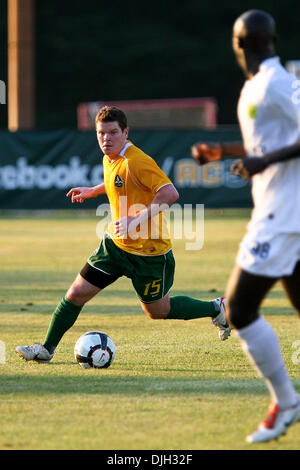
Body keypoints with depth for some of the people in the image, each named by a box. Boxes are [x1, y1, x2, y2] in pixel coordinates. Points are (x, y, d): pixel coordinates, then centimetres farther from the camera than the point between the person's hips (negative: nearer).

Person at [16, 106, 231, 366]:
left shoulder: (137, 161, -23)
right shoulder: (110, 160, 4)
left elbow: (170, 193, -30)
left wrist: (137, 219, -33)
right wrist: (94, 190, 25)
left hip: (149, 251, -7)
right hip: (116, 244, 7)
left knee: (157, 310, 9)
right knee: (76, 293, 1)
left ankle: (217, 308, 28)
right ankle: (47, 349, 14)